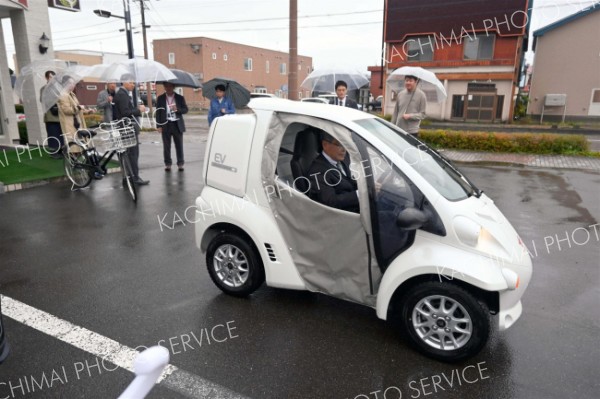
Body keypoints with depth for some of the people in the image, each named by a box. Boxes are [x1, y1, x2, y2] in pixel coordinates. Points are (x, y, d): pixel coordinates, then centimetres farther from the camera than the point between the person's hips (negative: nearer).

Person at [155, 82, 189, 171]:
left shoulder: (180, 98, 5)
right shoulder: (160, 98, 5)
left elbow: (186, 110, 4)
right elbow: (158, 112, 4)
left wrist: (177, 109, -15)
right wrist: (158, 126, -3)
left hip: (177, 125, 0)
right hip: (165, 125, 0)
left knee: (179, 145, 3)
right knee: (166, 146, 4)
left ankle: (180, 163, 12)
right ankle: (167, 164, 14)